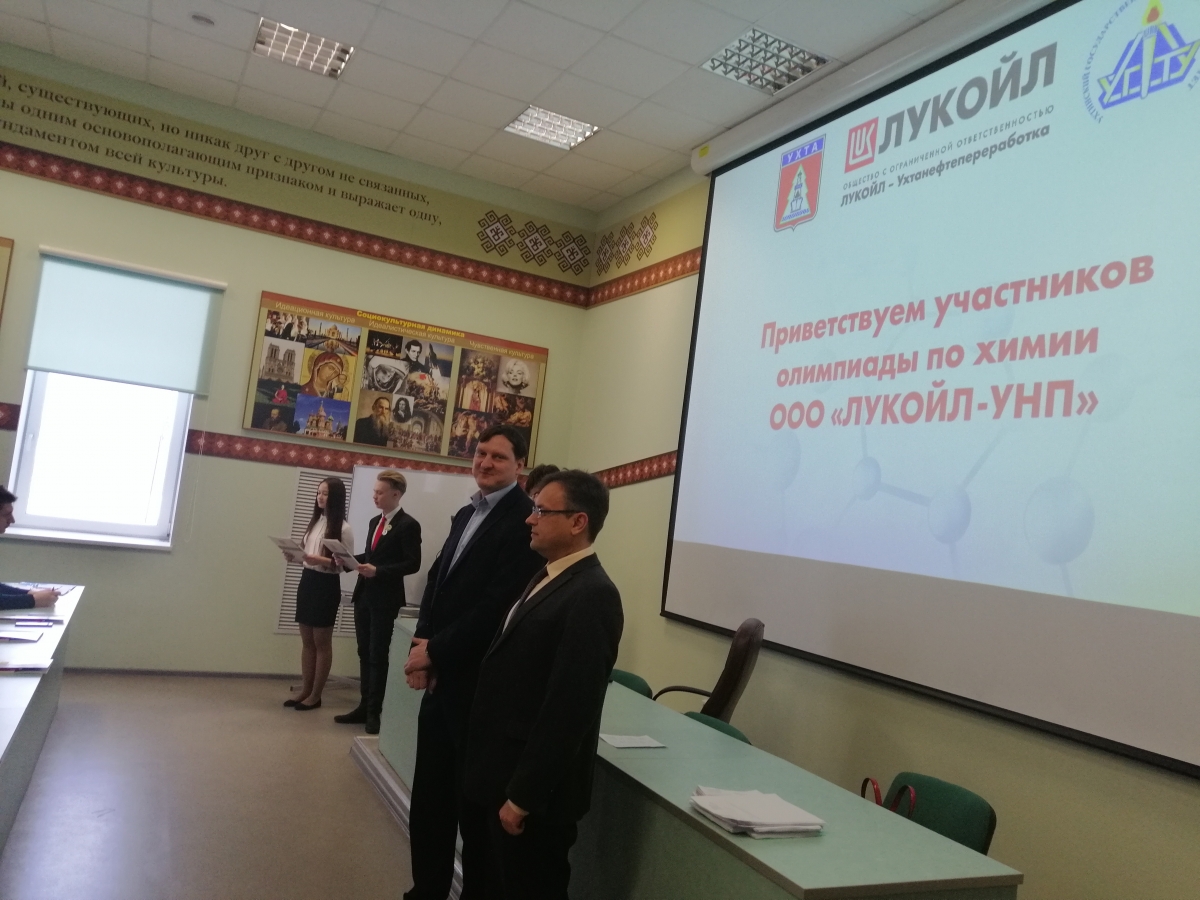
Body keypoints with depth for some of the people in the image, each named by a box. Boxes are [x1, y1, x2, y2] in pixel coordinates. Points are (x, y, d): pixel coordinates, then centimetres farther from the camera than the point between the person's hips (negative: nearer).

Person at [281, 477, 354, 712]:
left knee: (321, 643, 4)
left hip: (326, 586, -7)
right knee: (307, 642, 13)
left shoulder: (343, 528, -11)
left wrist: (321, 561, -27)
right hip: (307, 581, 7)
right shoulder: (315, 522, 12)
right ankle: (305, 691, 21)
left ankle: (315, 695, 13)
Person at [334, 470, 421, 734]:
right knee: (365, 653, 13)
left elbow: (413, 564, -16)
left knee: (378, 656, 1)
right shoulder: (375, 522, 14)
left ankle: (374, 712, 10)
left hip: (385, 599, -8)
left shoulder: (408, 525, -12)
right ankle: (364, 706, 22)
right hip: (364, 595, 8)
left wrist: (378, 571, -23)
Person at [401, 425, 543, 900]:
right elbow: (437, 584, 12)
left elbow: (498, 606, -22)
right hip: (441, 677, 8)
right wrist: (422, 646, -4)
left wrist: (434, 652, -15)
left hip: (480, 683, -8)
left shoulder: (525, 519, -16)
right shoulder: (466, 514, 13)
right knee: (428, 797, 19)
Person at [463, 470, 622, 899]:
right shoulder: (547, 577, 9)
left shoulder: (592, 595, -22)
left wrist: (523, 795, -21)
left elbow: (568, 709, -25)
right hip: (502, 776, 9)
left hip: (533, 790, -9)